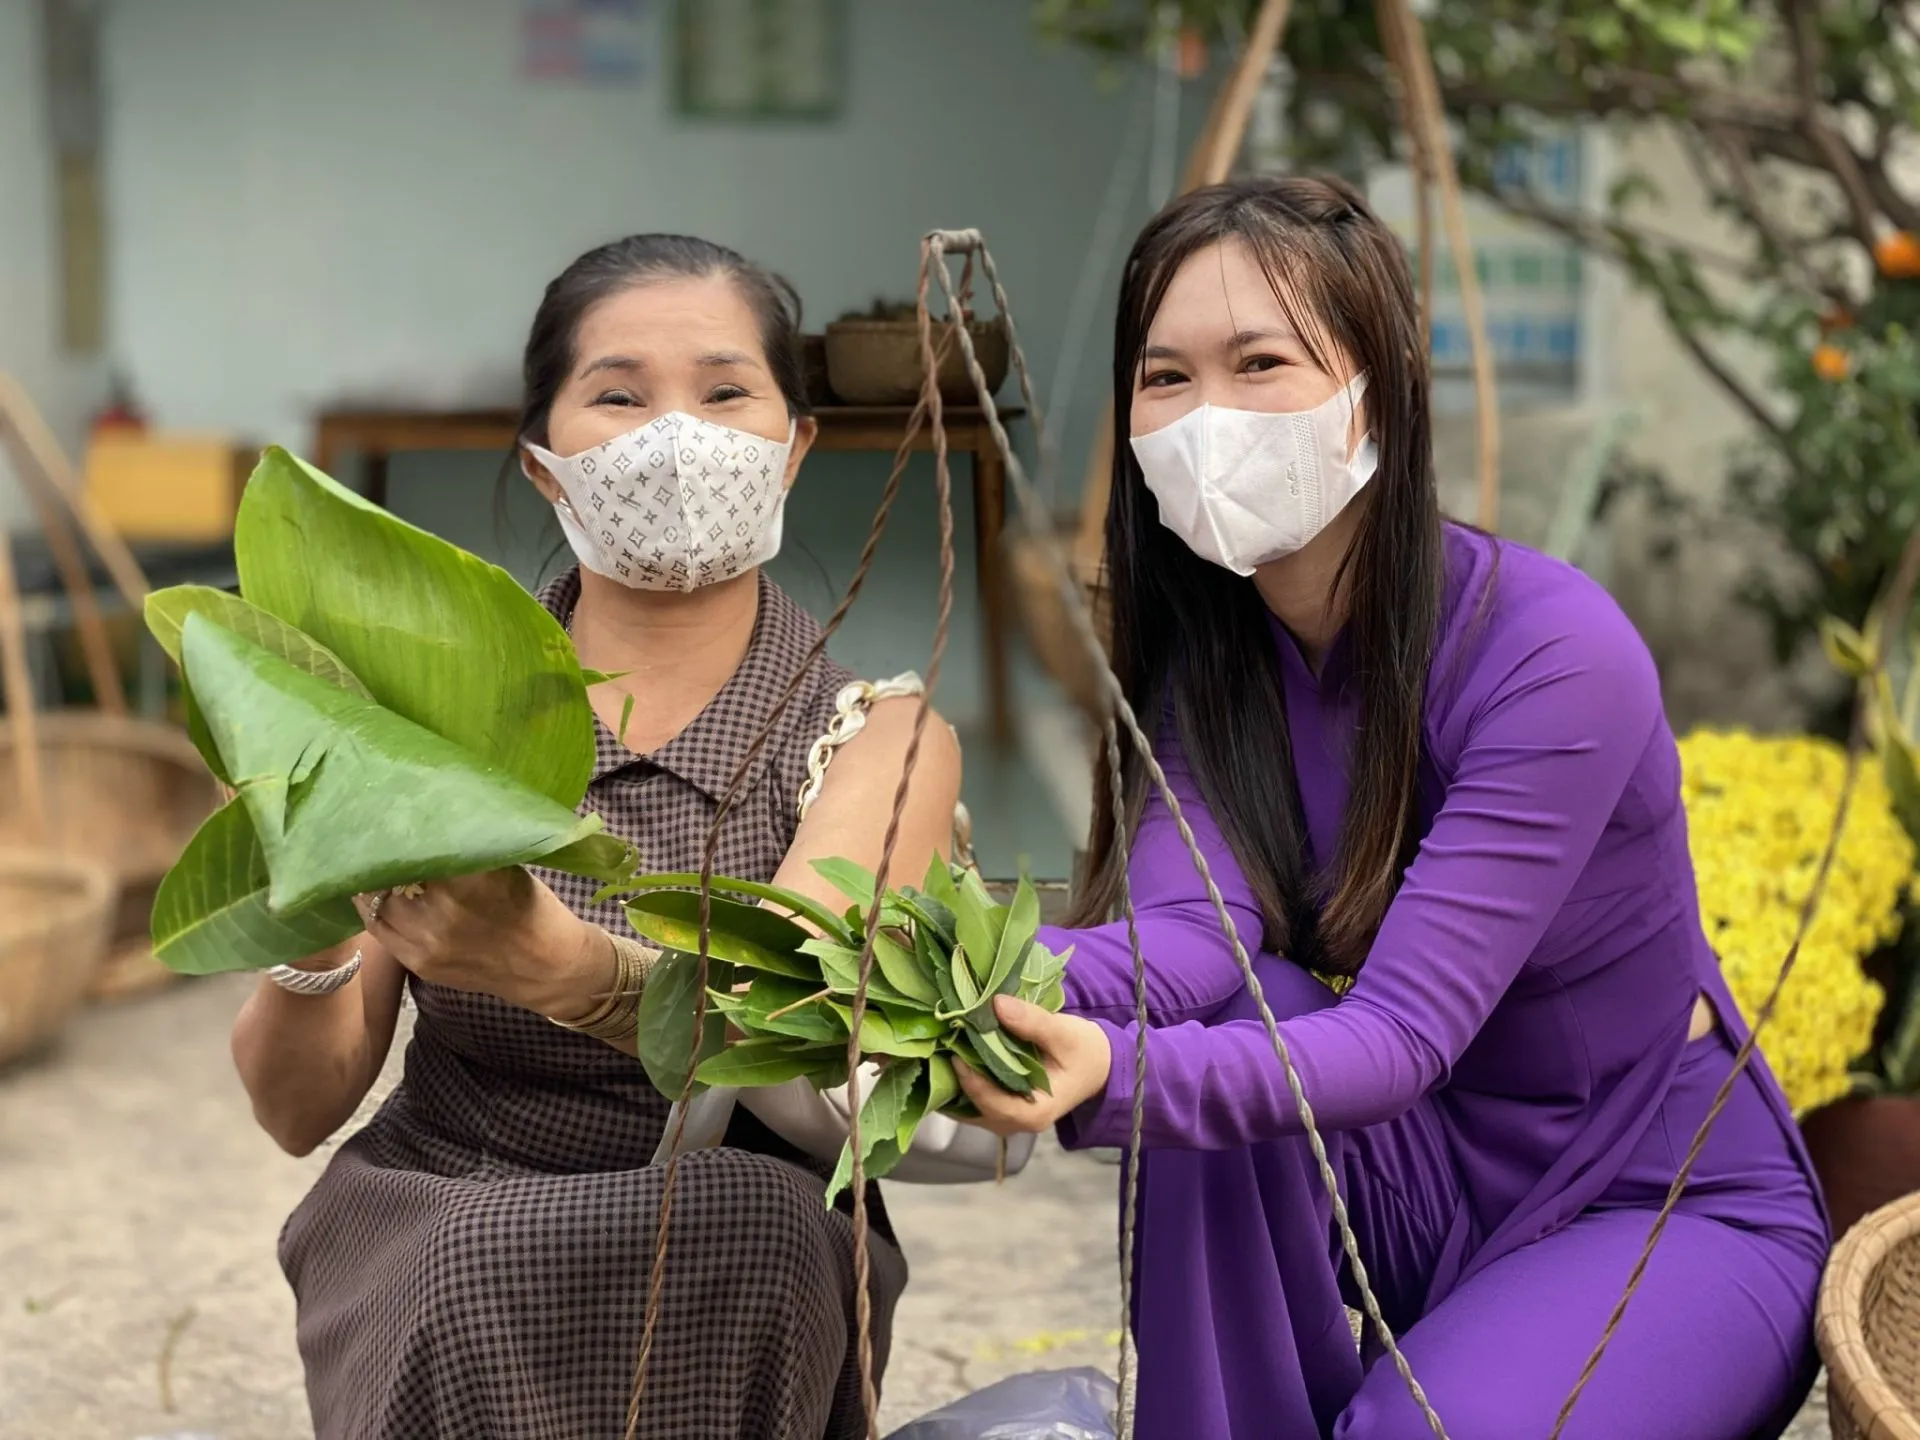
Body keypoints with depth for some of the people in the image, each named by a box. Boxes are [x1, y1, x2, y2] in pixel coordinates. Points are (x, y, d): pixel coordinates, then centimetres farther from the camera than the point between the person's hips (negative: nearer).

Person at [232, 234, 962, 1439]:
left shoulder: (880, 737, -4)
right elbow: (302, 1106, -3)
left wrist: (558, 965, -45)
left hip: (750, 1291, 1)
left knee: (747, 1220, -33)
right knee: (492, 1280, -34)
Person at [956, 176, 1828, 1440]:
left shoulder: (1556, 653, -25)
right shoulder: (1207, 647, -6)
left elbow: (1405, 1033, -32)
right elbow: (1184, 938, -25)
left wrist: (1113, 1078, -51)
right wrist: (998, 979, -48)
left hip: (1676, 1213, -5)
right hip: (1436, 1185, 5)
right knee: (1231, 1016, -24)